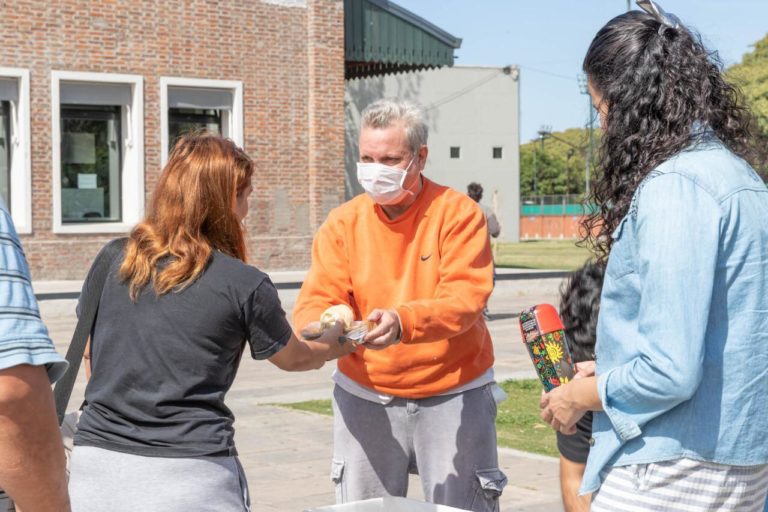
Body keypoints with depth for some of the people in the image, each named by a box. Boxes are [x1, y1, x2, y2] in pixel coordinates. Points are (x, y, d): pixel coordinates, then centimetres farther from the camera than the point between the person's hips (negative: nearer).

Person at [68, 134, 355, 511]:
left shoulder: (111, 262, 4)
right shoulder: (244, 285, -5)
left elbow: (91, 358, 14)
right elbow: (295, 358, 13)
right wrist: (340, 342, 33)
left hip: (96, 466, 4)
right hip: (190, 477, -3)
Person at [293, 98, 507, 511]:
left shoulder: (458, 213, -8)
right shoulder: (343, 222, 1)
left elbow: (464, 299, -19)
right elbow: (314, 302, -5)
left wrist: (404, 321, -37)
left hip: (452, 396, -2)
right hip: (365, 397, 3)